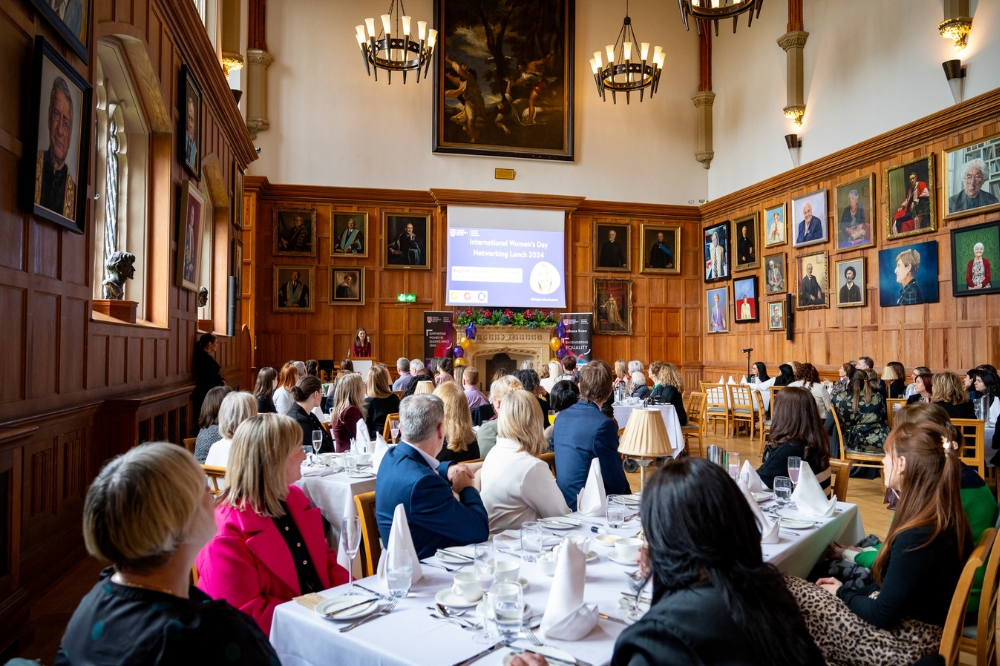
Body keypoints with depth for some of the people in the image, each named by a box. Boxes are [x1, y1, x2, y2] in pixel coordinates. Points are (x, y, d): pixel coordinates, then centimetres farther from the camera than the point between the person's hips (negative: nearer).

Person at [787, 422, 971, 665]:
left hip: (903, 644, -8)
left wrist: (843, 594, -3)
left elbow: (882, 616, -21)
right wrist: (852, 591, 8)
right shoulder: (946, 517, -2)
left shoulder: (916, 537, -30)